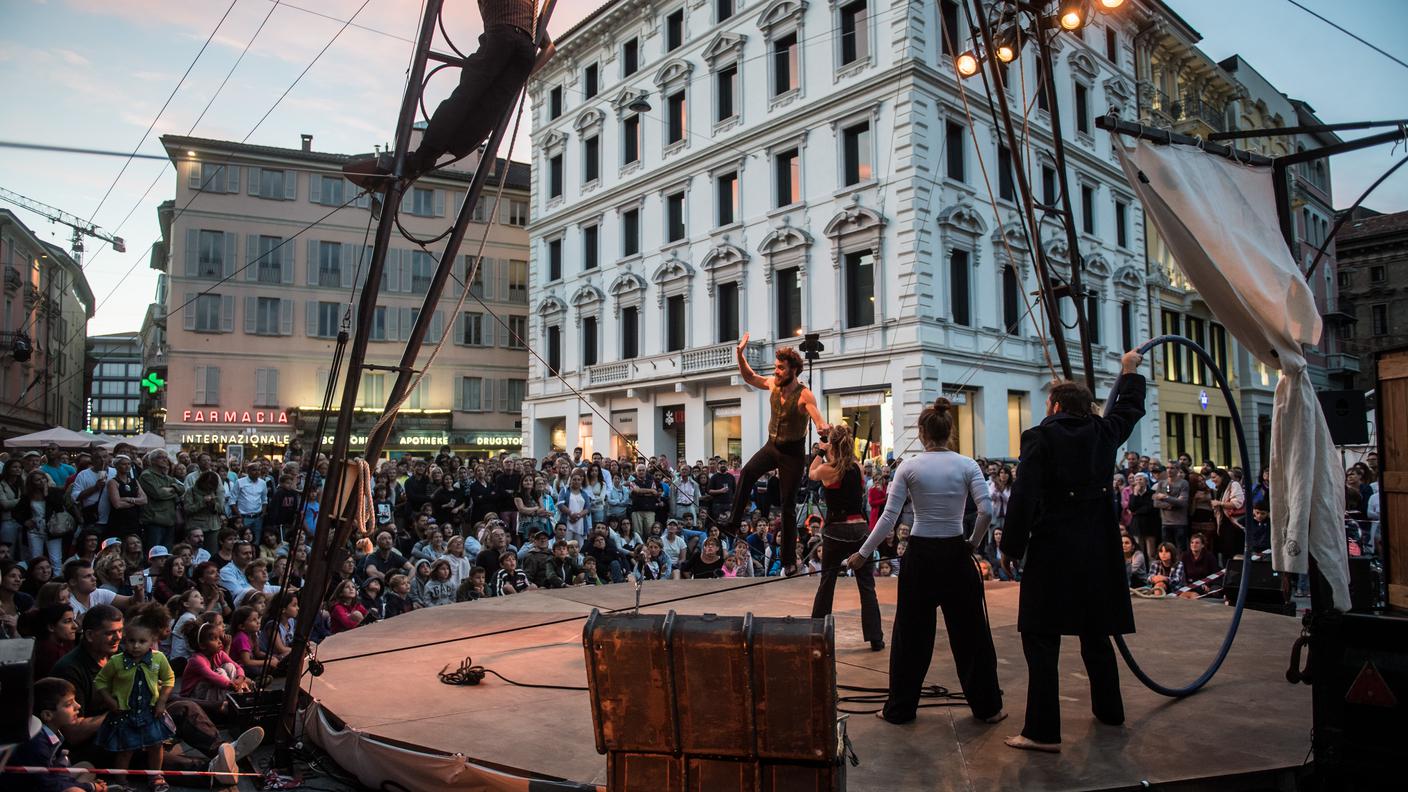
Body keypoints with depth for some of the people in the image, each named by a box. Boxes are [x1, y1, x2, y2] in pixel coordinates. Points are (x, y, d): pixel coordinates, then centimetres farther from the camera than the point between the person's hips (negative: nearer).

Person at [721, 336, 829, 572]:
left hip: (793, 452, -4)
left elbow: (820, 423, -31)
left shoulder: (804, 395, -20)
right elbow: (749, 377, 14)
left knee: (788, 505, 0)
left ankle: (789, 559, 11)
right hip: (772, 446, 4)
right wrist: (740, 354, 1)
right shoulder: (773, 384, -3)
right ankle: (733, 524, -26)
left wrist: (824, 428, -54)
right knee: (747, 472, -26)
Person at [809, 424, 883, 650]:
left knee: (826, 583, 10)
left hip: (836, 531, -2)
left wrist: (821, 451, 19)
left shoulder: (826, 470, -9)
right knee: (867, 585, 7)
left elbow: (811, 474, 14)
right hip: (860, 529, 2)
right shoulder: (859, 468, 1)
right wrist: (829, 455, 19)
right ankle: (875, 638, 8)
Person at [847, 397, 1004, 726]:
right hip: (955, 553, 1)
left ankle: (900, 708, 18)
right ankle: (987, 705, 25)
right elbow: (986, 511, -13)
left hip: (920, 554, -1)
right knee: (970, 631, 14)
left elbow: (888, 519, -8)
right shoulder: (967, 466, -4)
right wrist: (973, 542, 5)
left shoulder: (909, 467, -6)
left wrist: (863, 554, -1)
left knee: (911, 632, 10)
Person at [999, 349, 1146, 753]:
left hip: (1052, 549, -6)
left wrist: (1013, 547, -8)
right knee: (1096, 634, 21)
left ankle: (1043, 731, -3)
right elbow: (1131, 409, 29)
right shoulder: (1104, 432, 6)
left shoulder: (1040, 437, -9)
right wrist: (1129, 372, 44)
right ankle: (1109, 709, 36)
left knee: (1041, 639, -2)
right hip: (1098, 549, 6)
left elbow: (1023, 497, -15)